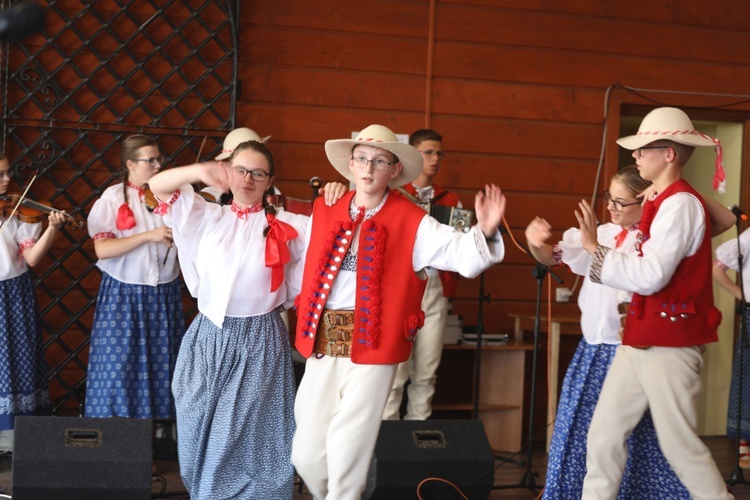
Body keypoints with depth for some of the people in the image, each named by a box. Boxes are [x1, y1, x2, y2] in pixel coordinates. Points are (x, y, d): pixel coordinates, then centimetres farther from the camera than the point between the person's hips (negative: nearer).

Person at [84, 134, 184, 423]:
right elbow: (102, 249, -17)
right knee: (119, 365, 3)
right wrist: (149, 236, -22)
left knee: (161, 364, 9)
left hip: (165, 294, 3)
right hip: (124, 296, -3)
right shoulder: (113, 198, -6)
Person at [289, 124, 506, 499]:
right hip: (322, 344, 4)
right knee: (306, 453, 10)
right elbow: (304, 270, 19)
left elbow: (463, 254, -14)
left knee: (349, 451, 1)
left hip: (374, 345, -4)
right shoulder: (324, 214, 7)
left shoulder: (412, 222, -4)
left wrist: (485, 232, -32)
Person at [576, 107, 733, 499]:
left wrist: (595, 248, -18)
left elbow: (651, 275, -23)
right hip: (639, 340, 9)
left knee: (680, 446, 0)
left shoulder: (680, 203, -16)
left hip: (669, 344, -9)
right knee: (604, 435, 9)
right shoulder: (664, 203, 14)